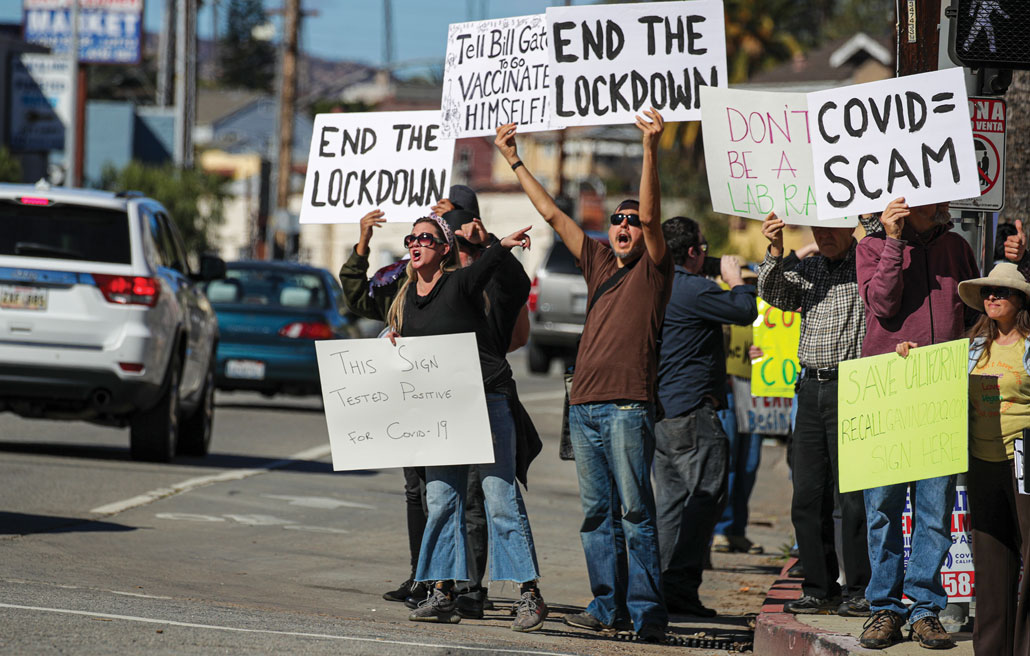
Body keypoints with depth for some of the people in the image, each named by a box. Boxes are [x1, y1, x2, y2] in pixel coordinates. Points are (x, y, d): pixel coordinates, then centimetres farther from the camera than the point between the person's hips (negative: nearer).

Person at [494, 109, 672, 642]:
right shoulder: (598, 263, 18)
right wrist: (514, 162, 25)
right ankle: (607, 605, 12)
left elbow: (652, 216, -13)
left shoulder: (652, 269, 3)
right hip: (584, 404, 7)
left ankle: (647, 611, -9)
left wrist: (651, 150, -25)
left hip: (627, 404, -7)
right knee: (597, 512, 8)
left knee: (635, 510, -8)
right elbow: (552, 214, 23)